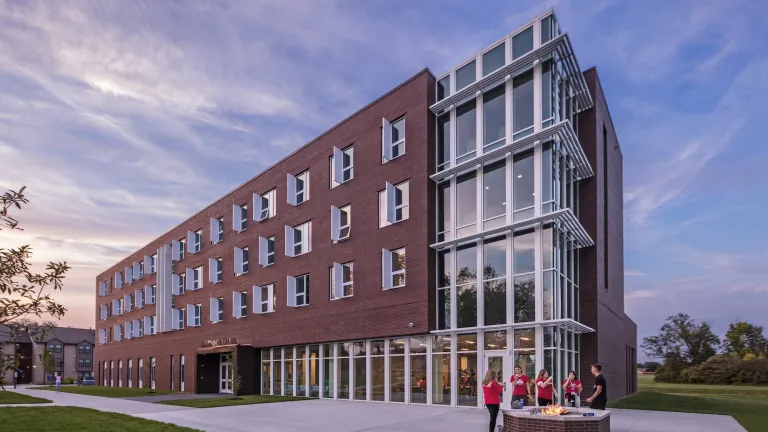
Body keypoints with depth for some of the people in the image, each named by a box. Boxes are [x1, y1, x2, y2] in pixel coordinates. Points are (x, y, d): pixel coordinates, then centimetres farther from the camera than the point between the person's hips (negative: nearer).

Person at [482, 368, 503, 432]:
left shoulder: (484, 382, 3)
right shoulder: (494, 382, -16)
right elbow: (499, 391, -10)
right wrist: (500, 386, 7)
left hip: (487, 402, 7)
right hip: (494, 402, -7)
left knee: (492, 417, 22)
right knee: (493, 418, -3)